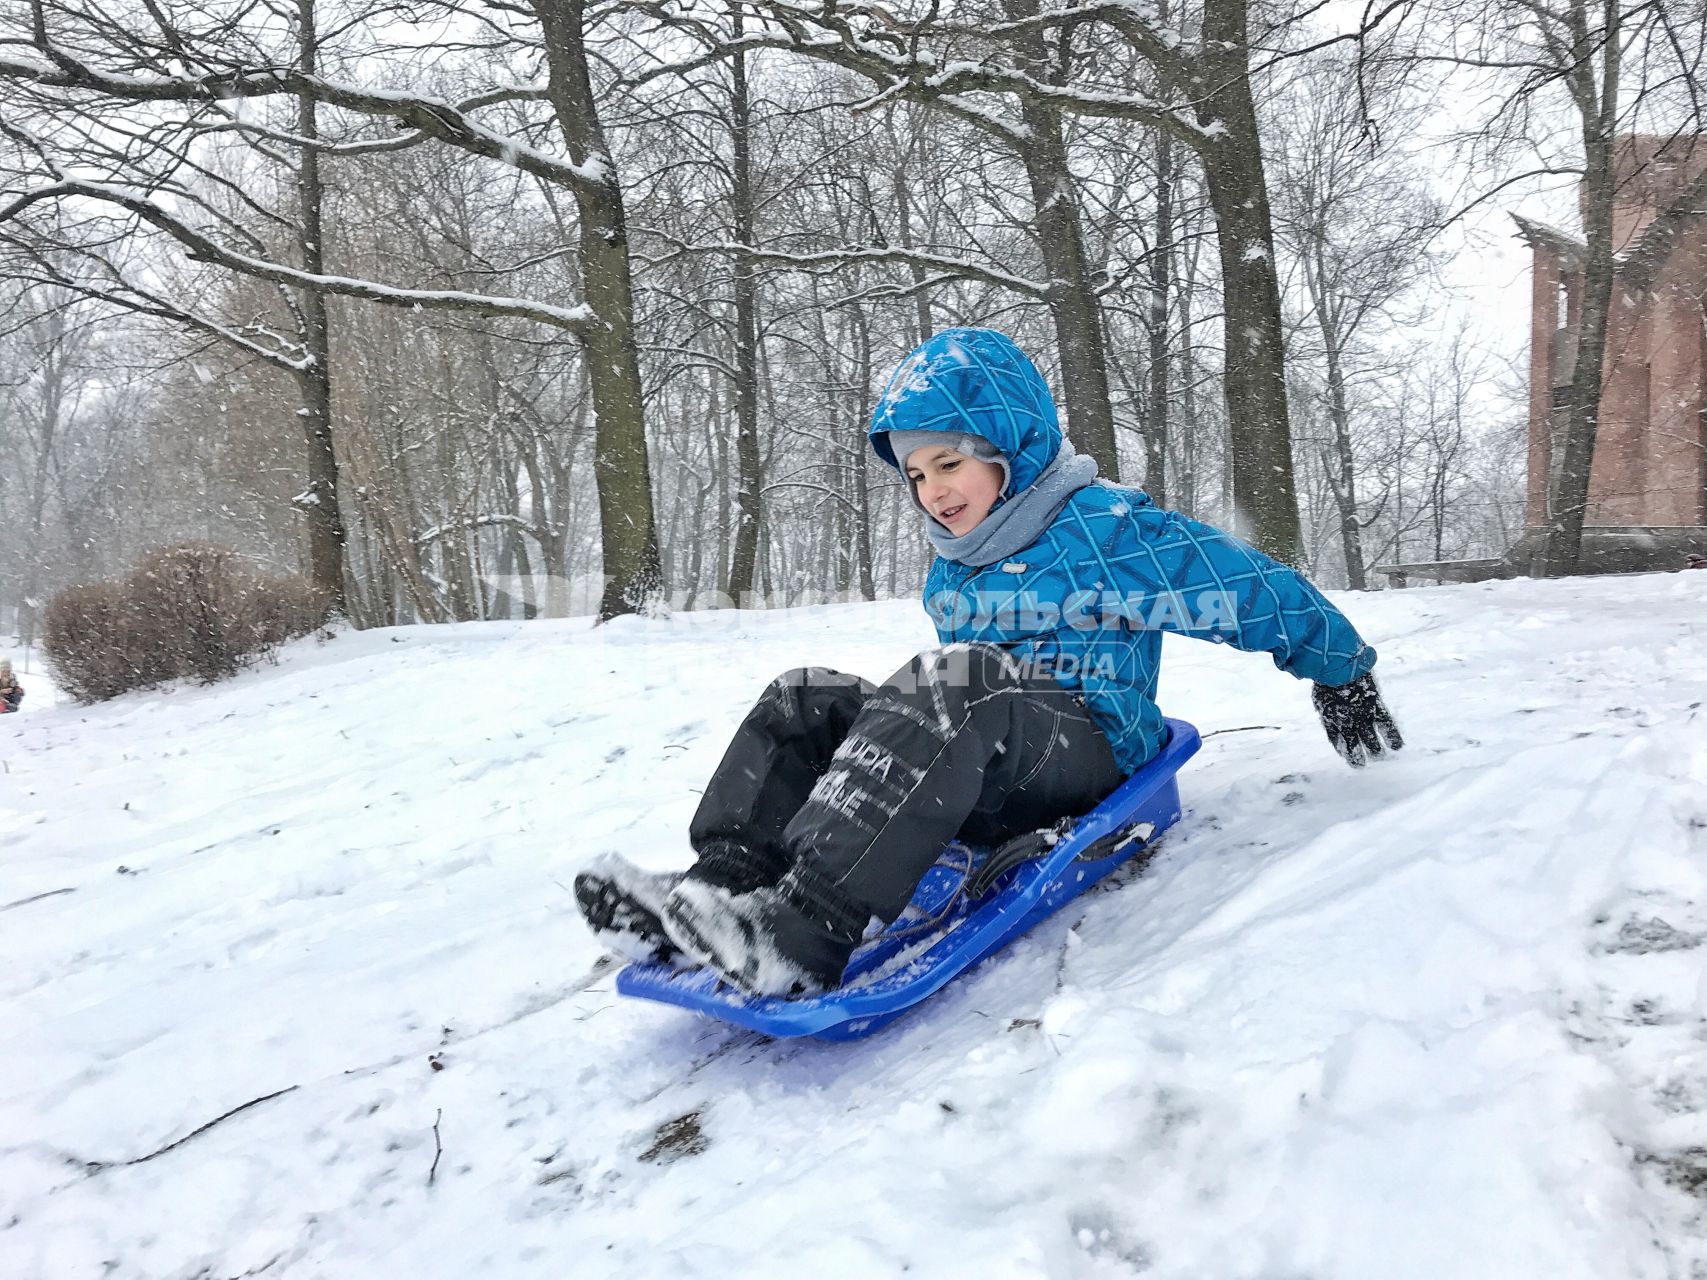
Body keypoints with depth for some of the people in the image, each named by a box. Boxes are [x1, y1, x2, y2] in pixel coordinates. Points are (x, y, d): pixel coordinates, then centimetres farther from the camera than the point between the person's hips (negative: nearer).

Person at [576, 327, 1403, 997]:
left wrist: (1344, 676, 10)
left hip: (1093, 747, -7)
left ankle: (803, 933, -52)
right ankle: (726, 881, -32)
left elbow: (1257, 591, 1)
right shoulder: (950, 570, 17)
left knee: (952, 682, -38)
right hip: (988, 791, 7)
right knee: (804, 698, -9)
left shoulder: (1107, 530, -5)